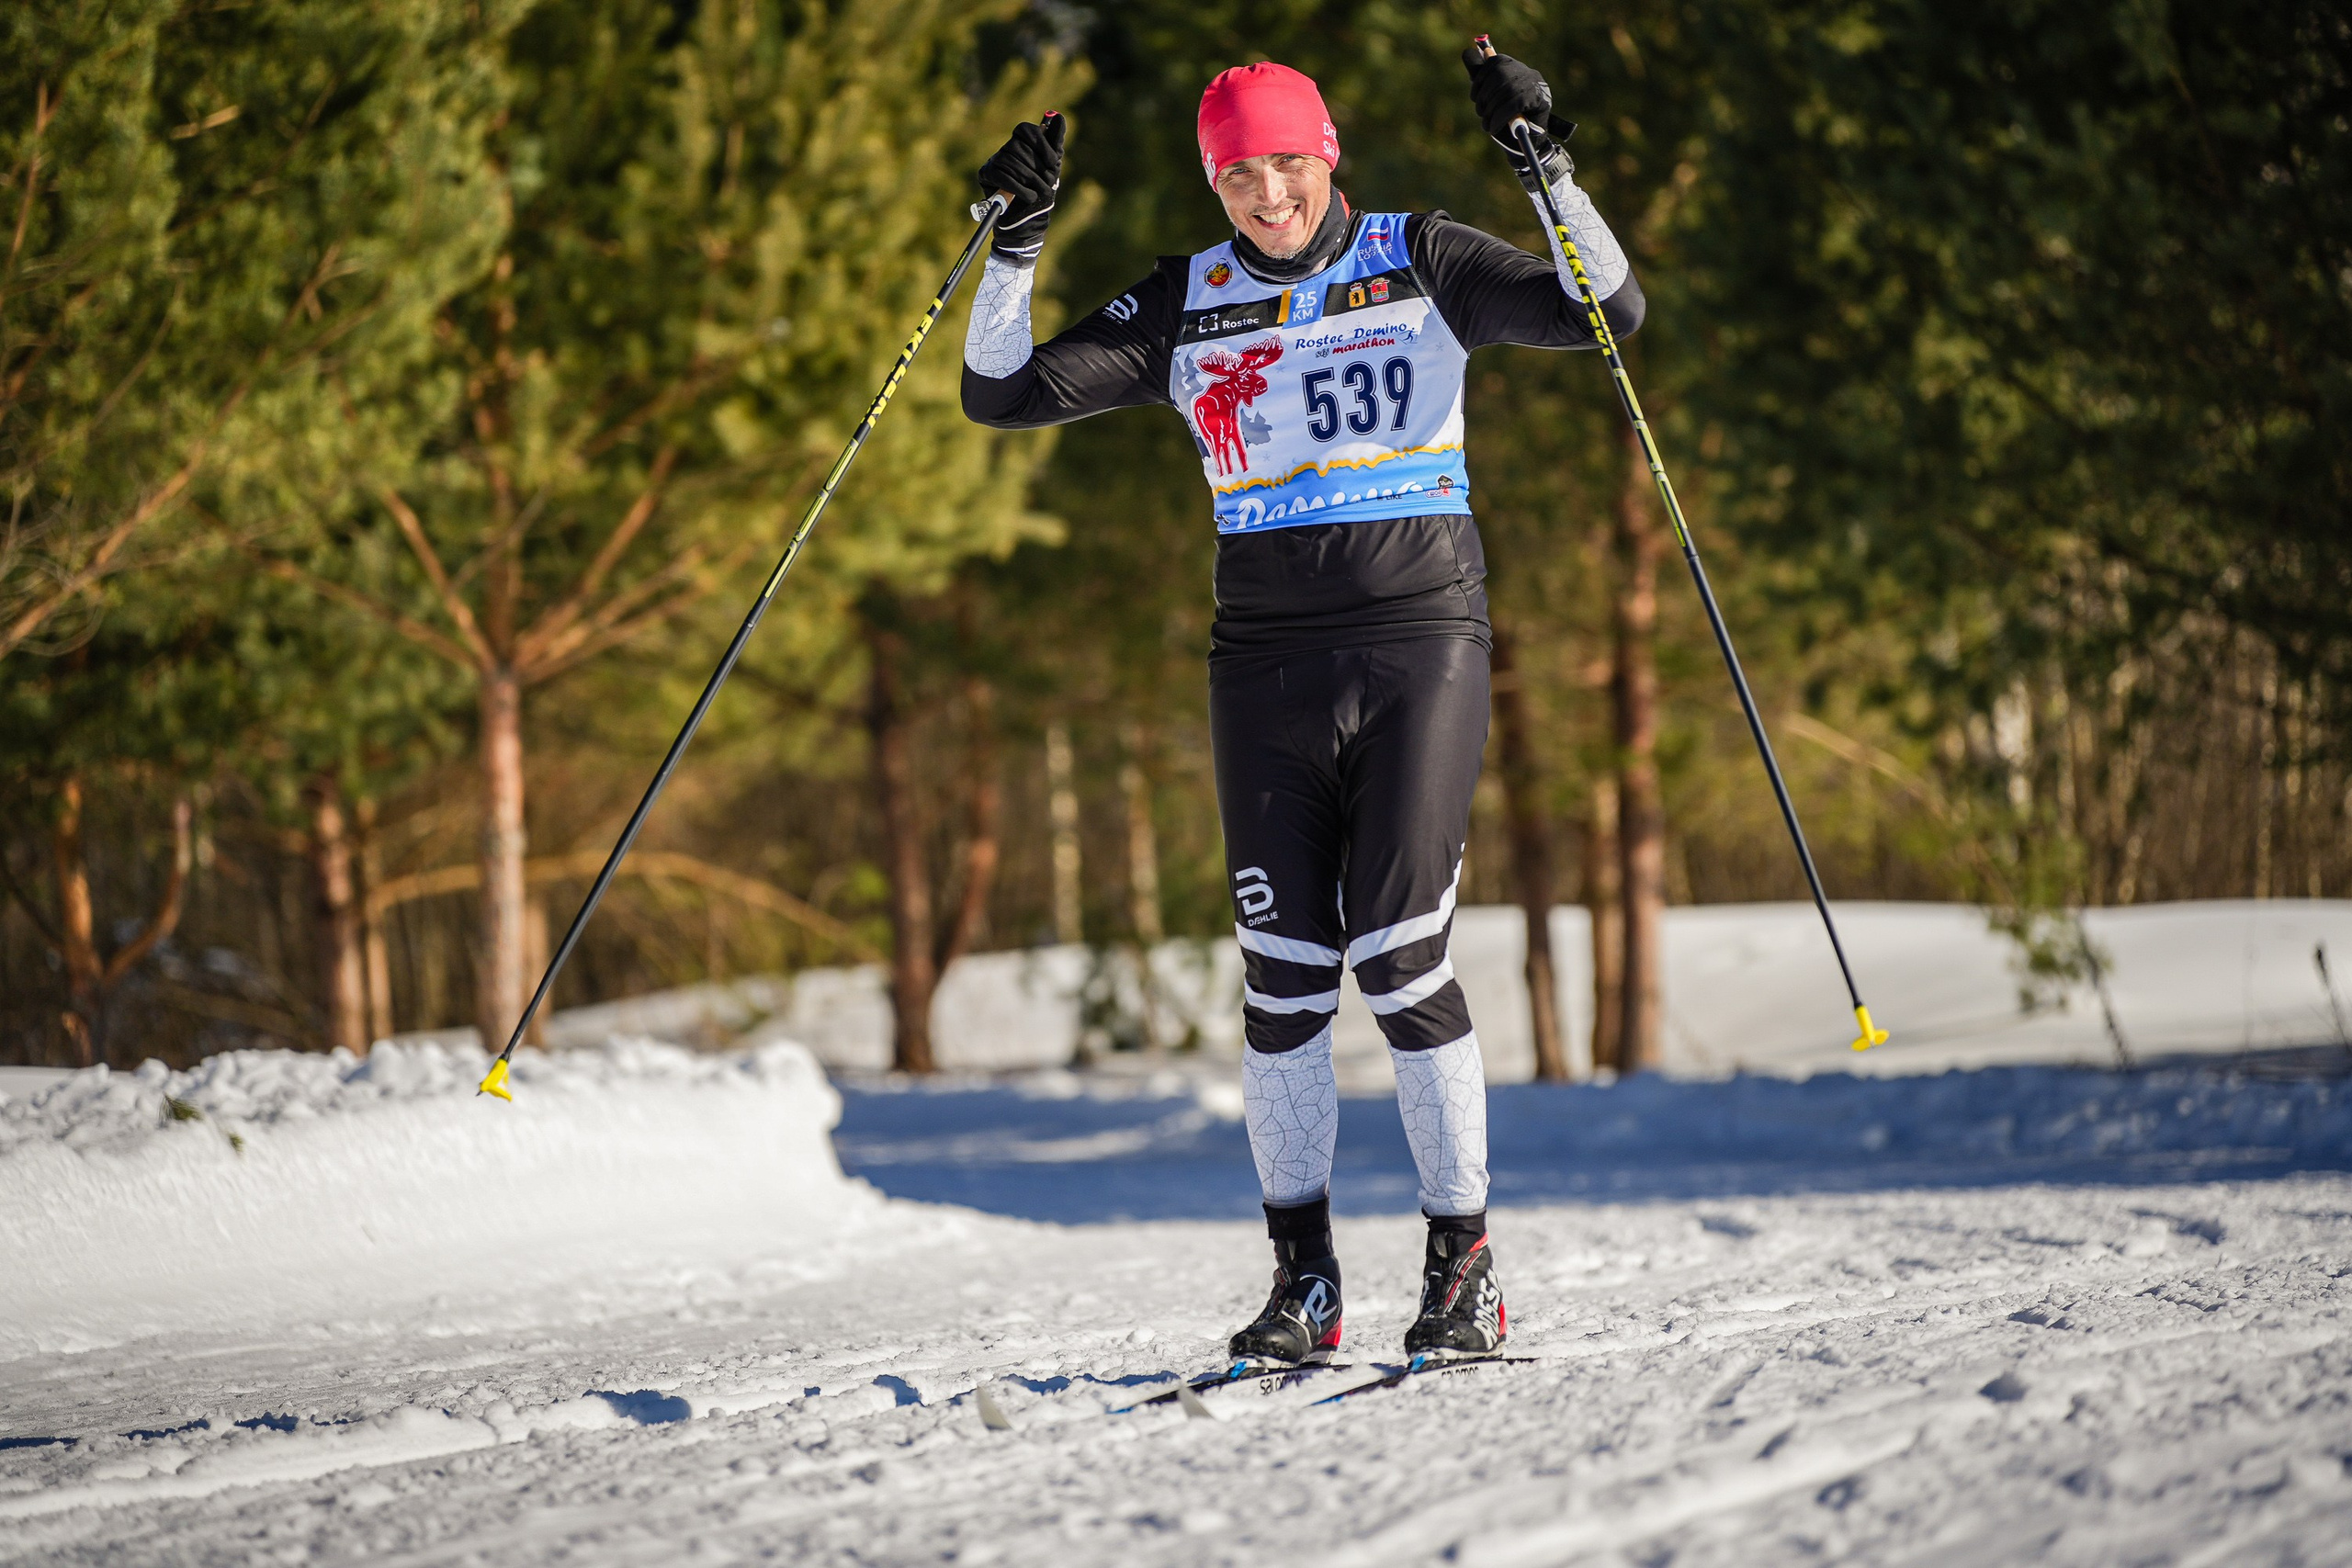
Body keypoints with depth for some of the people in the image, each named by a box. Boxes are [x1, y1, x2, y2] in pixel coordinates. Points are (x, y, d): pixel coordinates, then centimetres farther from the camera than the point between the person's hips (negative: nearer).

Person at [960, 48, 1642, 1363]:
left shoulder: (1419, 262, 2)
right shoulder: (1186, 307, 8)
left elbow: (1606, 314, -6)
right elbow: (1004, 395, 6)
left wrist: (1550, 174, -19)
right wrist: (1016, 248, -7)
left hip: (1421, 639, -3)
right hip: (1267, 662, 3)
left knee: (1401, 963, -10)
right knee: (1285, 975, -1)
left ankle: (1467, 1265, 2)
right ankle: (1305, 1281, 9)